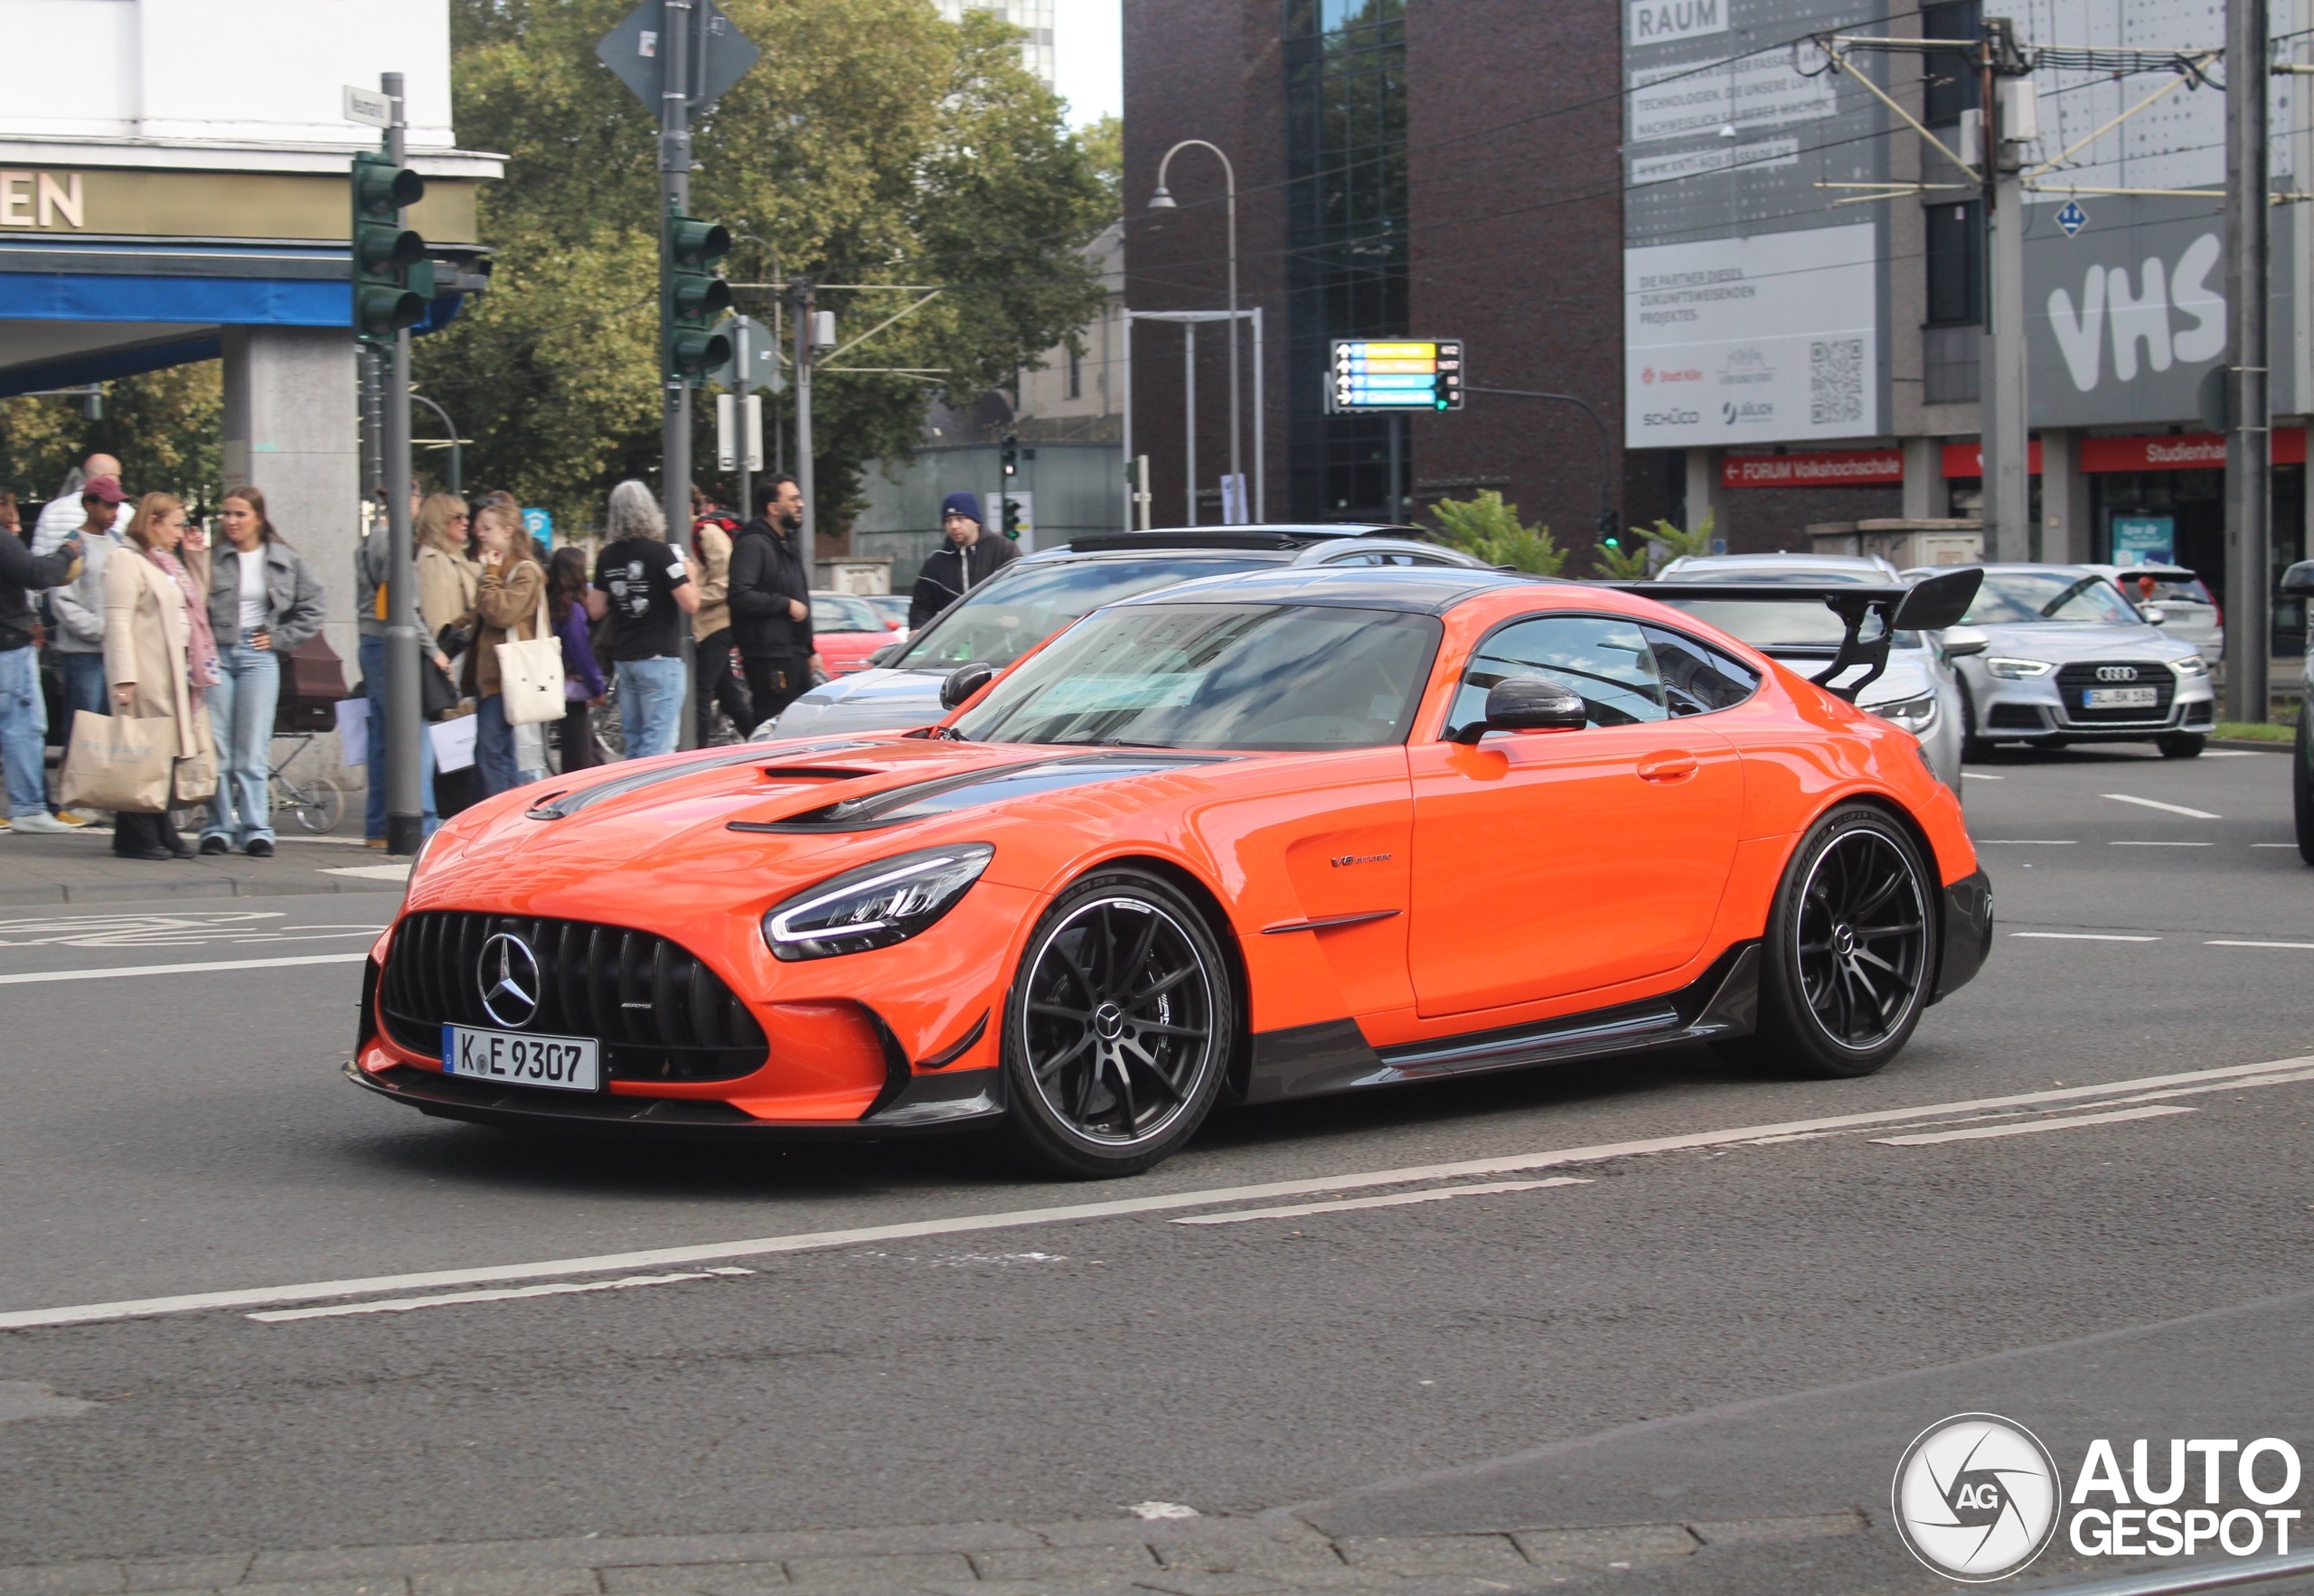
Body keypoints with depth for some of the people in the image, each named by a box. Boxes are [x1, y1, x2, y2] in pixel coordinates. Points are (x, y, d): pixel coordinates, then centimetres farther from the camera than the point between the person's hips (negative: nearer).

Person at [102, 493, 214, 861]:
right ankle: (137, 835, -6)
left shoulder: (167, 563, 22)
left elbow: (198, 604, 26)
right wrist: (124, 678, -22)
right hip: (149, 676, -9)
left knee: (168, 751, 9)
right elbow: (118, 622, -14)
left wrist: (197, 556, 20)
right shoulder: (128, 562, -7)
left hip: (177, 671, 9)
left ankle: (162, 833, 13)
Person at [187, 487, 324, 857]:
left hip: (258, 656, 0)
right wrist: (196, 567, -14)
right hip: (216, 653, 0)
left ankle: (256, 830, 1)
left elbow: (311, 609, 12)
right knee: (216, 747, -1)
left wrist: (279, 638, 3)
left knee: (252, 750, -2)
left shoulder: (285, 561, 6)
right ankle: (219, 827, 5)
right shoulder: (213, 559, 2)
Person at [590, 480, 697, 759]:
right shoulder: (660, 553, -12)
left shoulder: (607, 556, 5)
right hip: (659, 659, -6)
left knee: (634, 744, 13)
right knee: (658, 746, -7)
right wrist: (690, 576, 3)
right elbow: (690, 605, -15)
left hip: (623, 659, 6)